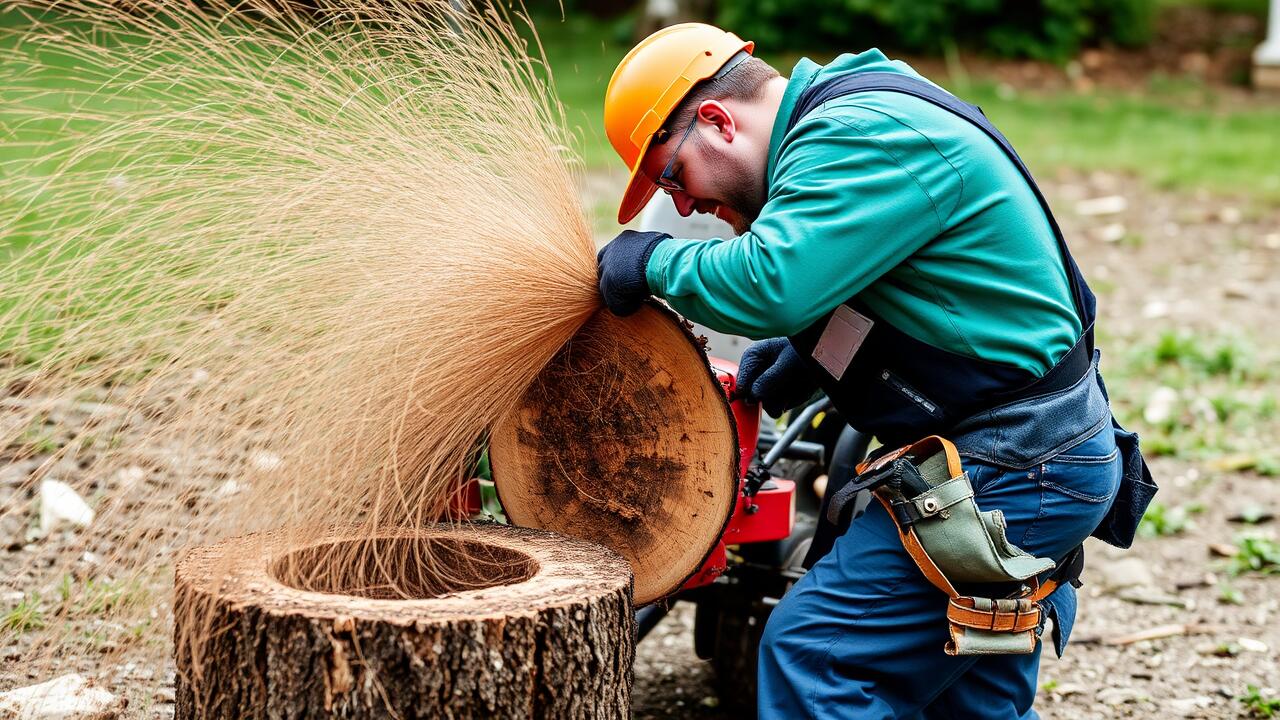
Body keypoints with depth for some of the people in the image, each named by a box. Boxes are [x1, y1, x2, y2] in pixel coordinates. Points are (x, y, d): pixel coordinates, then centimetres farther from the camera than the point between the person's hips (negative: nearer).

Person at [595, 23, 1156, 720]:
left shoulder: (863, 137, -19)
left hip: (1007, 475, -11)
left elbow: (771, 283, -31)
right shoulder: (849, 123, 14)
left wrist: (655, 261, -14)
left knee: (813, 653, -10)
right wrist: (805, 351, 7)